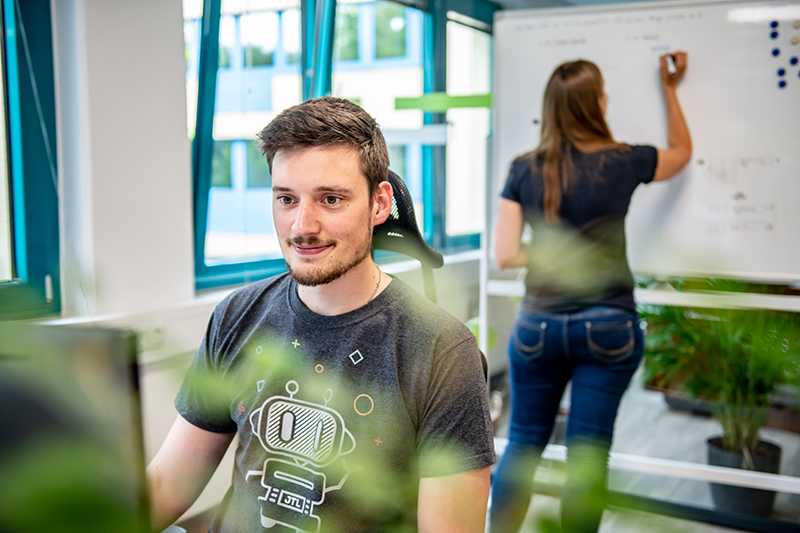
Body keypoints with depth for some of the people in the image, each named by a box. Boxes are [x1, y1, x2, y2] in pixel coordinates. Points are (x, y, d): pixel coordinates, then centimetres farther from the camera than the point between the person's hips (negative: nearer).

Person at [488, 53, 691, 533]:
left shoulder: (524, 170, -2)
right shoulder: (622, 163, -5)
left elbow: (505, 255, -5)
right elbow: (682, 151, 17)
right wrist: (670, 88, 28)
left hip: (539, 326, 2)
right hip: (607, 328, -1)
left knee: (524, 444, 14)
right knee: (588, 456, 7)